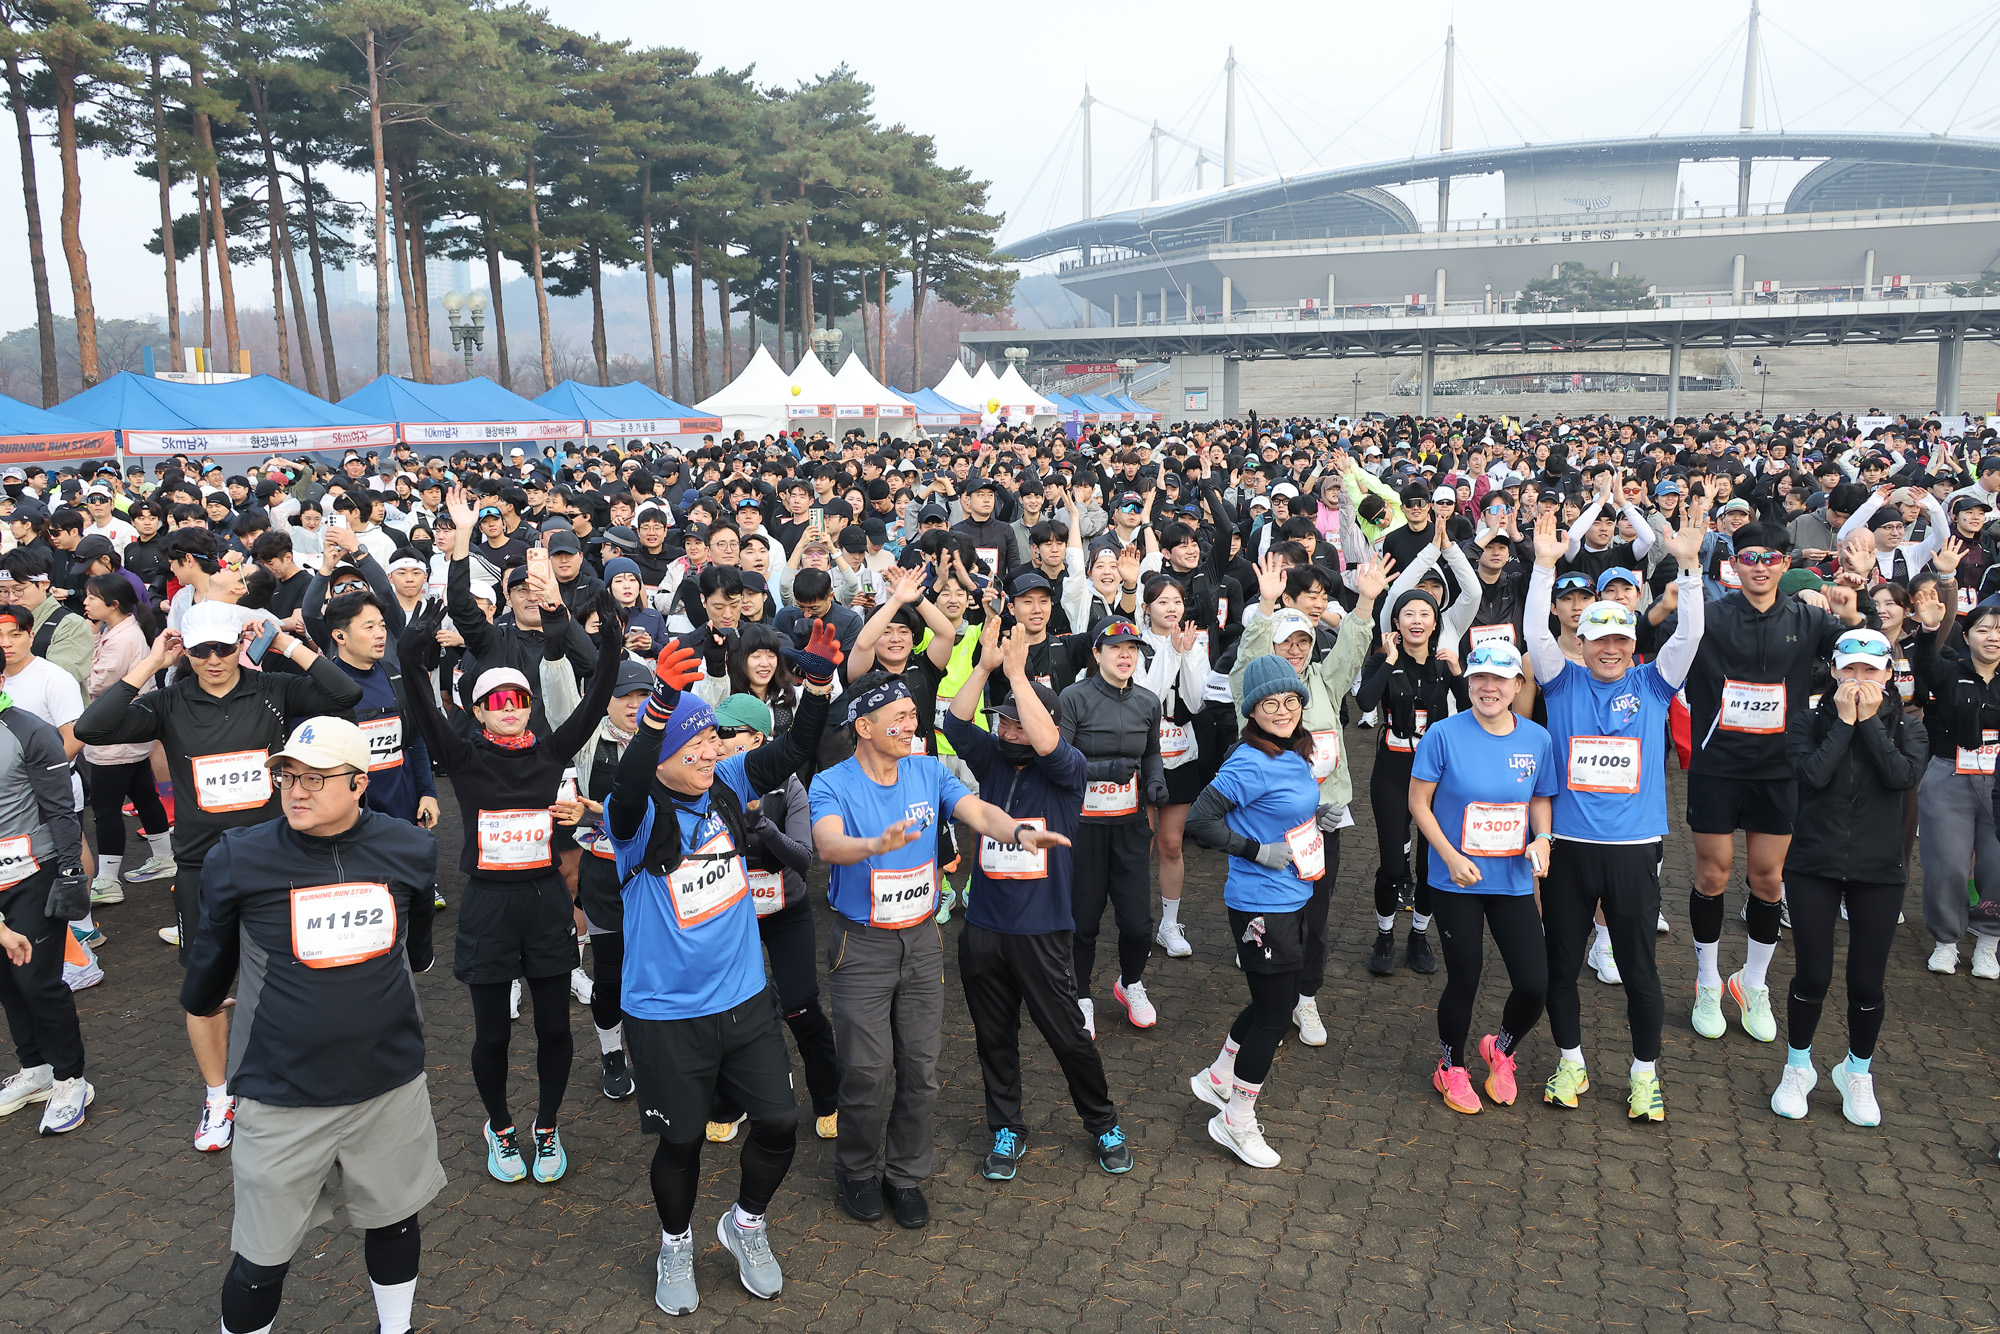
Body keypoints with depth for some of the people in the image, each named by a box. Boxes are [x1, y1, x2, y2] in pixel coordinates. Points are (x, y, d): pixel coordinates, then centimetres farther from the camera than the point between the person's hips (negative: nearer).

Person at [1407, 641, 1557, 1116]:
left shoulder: (1537, 738, -1)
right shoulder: (1444, 734, -11)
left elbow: (1541, 799, 12)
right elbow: (1418, 801, -6)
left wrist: (1541, 838, -9)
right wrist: (1452, 857, -15)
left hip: (1514, 879, 3)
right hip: (1457, 881, -3)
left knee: (1534, 983, -1)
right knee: (1464, 982, 5)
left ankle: (1501, 1050, 32)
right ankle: (1451, 1069, 32)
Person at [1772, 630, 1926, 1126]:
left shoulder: (1907, 728, 2)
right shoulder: (1810, 721, -2)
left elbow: (1904, 776, -18)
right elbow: (1812, 776, -19)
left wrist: (1870, 721, -15)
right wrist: (1844, 722, -14)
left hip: (1879, 871, 1)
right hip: (1814, 866, -1)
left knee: (1866, 982, 5)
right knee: (1812, 976, 1)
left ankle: (1858, 1073, 30)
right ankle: (1797, 1068, 24)